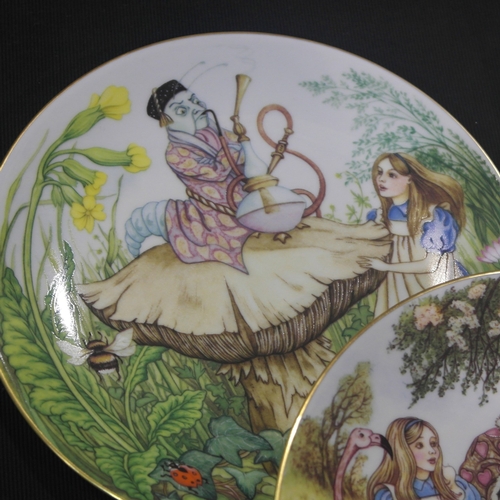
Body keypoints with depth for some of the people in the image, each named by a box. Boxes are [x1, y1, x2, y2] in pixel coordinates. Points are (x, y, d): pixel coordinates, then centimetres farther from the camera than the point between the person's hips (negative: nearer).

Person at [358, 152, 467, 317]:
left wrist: (386, 266, -14)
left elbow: (431, 264, -18)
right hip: (400, 289, 4)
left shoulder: (434, 215, -18)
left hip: (438, 290, -4)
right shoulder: (379, 216, -2)